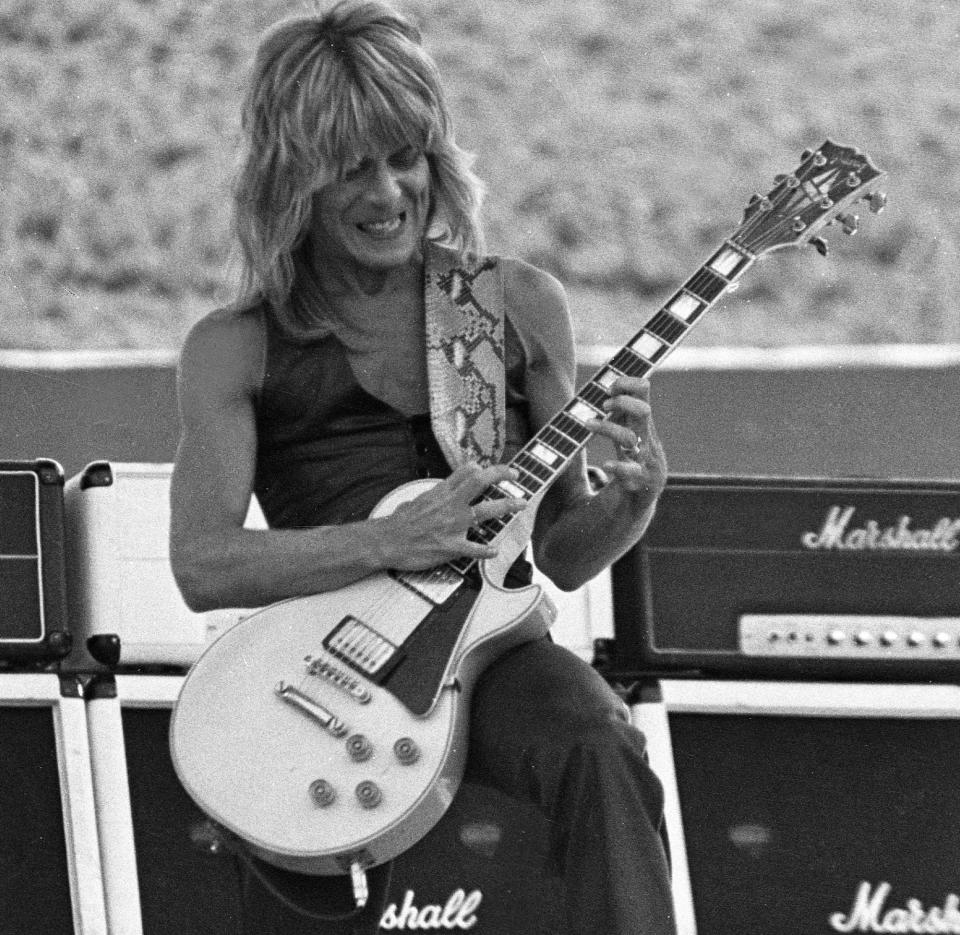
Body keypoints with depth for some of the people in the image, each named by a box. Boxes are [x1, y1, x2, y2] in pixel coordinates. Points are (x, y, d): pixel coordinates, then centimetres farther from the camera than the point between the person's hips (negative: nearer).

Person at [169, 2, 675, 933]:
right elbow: (201, 565, -6)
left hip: (484, 645, 1)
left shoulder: (518, 306, 11)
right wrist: (390, 543, -17)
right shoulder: (235, 349, 5)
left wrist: (631, 498, -8)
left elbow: (562, 555, 15)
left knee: (600, 753, -32)